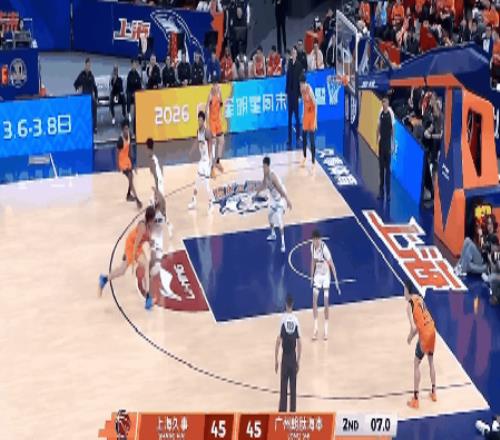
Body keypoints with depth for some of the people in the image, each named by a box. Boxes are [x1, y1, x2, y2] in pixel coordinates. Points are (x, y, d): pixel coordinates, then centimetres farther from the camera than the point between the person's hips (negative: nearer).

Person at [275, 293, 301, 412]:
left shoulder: (283, 319, -10)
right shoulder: (296, 320, -3)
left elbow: (278, 342, -12)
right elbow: (299, 343, 0)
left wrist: (276, 360, -4)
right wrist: (298, 360, 10)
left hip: (285, 357, -2)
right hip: (293, 357, 2)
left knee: (284, 388, 1)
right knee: (293, 388, 7)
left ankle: (282, 413, 1)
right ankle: (292, 413, 10)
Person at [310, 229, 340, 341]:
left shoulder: (324, 248, -26)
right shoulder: (312, 246, -8)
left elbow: (332, 264, -23)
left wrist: (336, 280, -25)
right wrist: (312, 276, 12)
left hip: (325, 275, -5)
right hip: (317, 274, 5)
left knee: (326, 302, -3)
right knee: (314, 299, -6)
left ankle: (326, 329, 7)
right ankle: (315, 327, -1)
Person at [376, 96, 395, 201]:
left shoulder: (391, 113, -10)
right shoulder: (380, 113, 4)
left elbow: (393, 128, -8)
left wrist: (392, 144, -9)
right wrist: (377, 138, 7)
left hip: (388, 142, -5)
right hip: (381, 142, 5)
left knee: (387, 167, -1)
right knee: (381, 167, 9)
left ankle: (388, 192, 3)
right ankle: (381, 191, 16)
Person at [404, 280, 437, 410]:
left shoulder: (409, 304, -12)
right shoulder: (419, 298, 10)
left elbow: (414, 327, -20)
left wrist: (410, 338, -1)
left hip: (424, 334, -7)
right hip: (432, 330, 7)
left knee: (416, 365, 4)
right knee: (431, 361, 24)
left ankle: (415, 399, 5)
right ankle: (433, 393, 35)